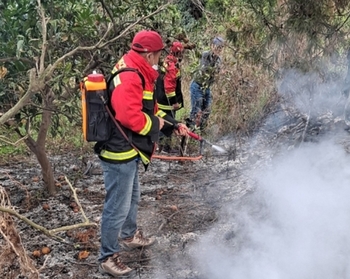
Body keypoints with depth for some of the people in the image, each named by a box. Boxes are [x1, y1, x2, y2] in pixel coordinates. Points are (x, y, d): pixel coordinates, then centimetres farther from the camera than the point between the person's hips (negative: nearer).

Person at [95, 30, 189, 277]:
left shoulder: (137, 75, 13)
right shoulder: (128, 78, -22)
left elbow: (149, 109, 21)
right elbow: (130, 116, -32)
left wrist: (173, 125, 14)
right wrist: (156, 124, -15)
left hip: (129, 151, 11)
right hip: (120, 153, -11)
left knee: (132, 197, 27)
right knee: (118, 206, -1)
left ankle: (130, 236, 48)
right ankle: (108, 258, 12)